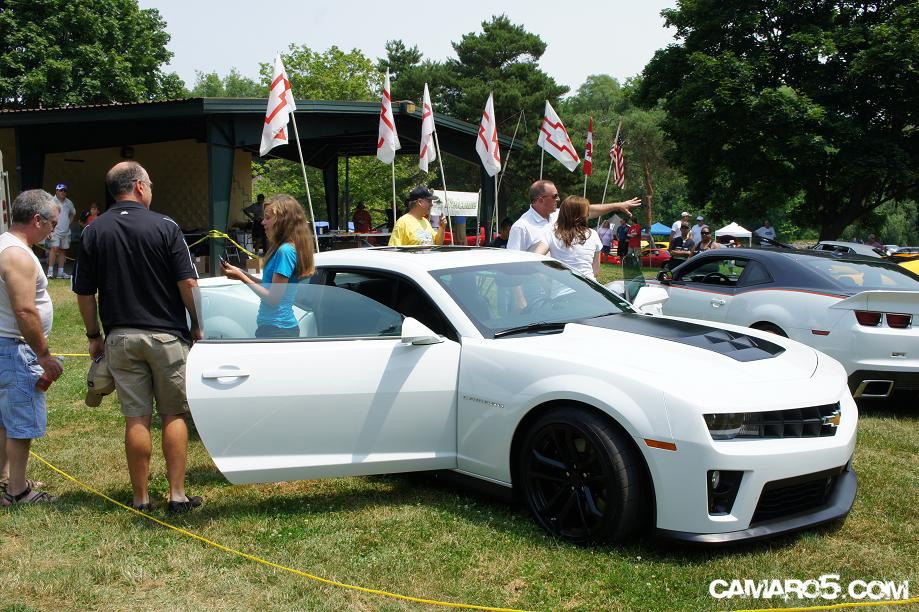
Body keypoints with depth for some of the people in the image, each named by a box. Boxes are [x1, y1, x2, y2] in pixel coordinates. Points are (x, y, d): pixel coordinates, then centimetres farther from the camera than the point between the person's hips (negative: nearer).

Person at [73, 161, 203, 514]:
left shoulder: (93, 231, 1)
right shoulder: (165, 226, -7)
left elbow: (84, 293, 3)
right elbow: (188, 283, -9)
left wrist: (94, 336, 13)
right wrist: (196, 325, 4)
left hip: (120, 337, 2)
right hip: (166, 335, -2)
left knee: (136, 420, 7)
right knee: (173, 416, 8)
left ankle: (140, 498, 13)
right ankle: (177, 495, 7)